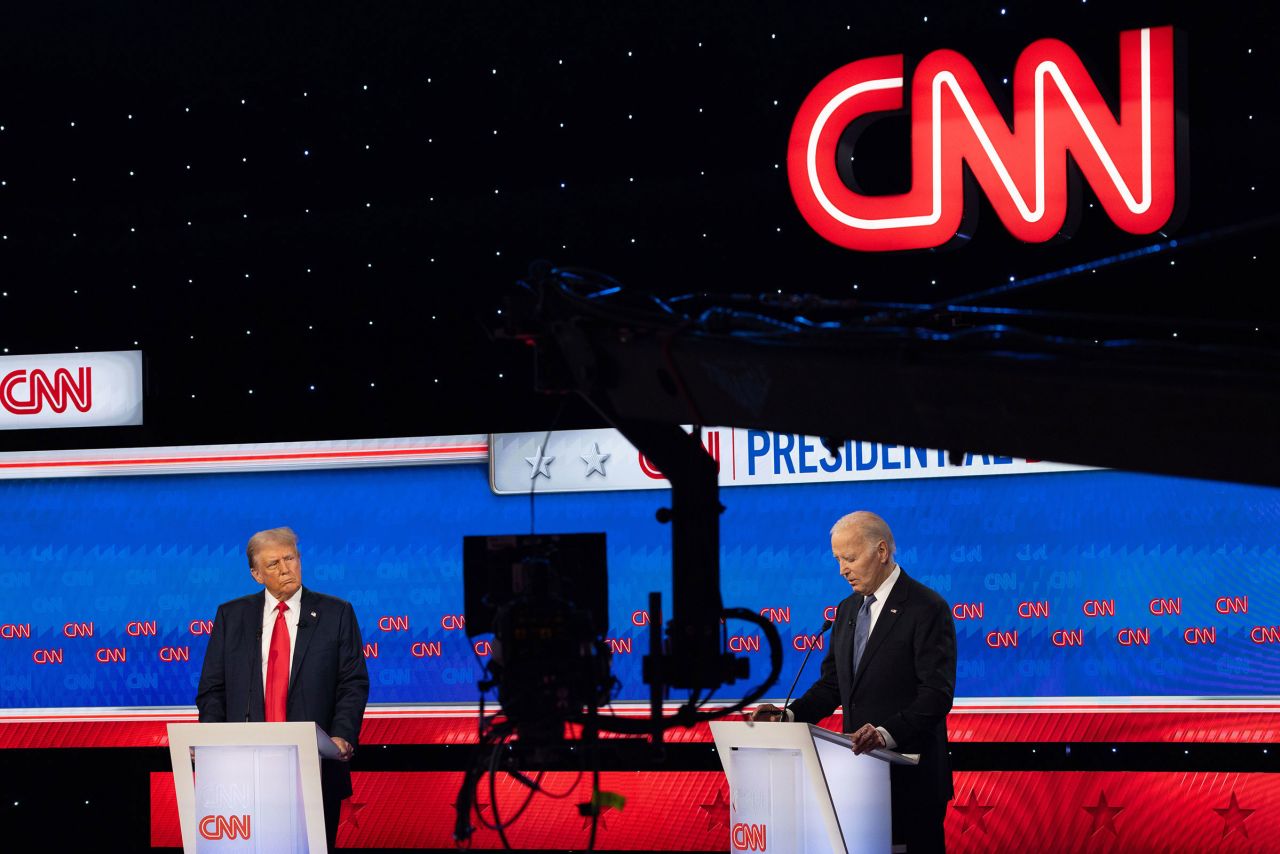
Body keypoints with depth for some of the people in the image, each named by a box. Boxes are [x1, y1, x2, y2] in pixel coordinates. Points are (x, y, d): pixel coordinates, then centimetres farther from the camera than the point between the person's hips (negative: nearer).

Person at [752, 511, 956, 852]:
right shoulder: (848, 610, 15)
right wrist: (791, 715, -2)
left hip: (911, 774, -7)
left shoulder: (927, 608, -10)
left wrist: (889, 733, -30)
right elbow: (832, 683, 16)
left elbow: (937, 694, -17)